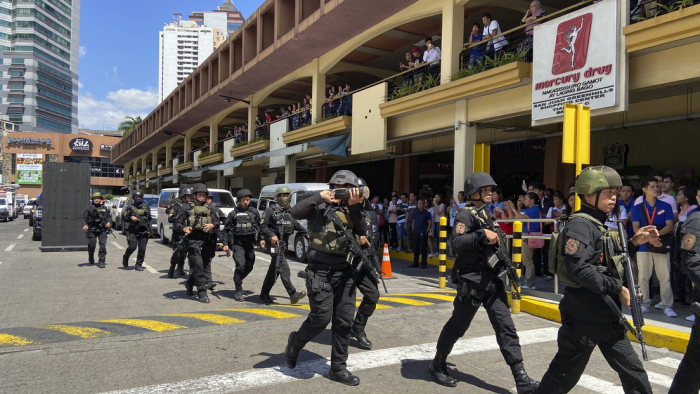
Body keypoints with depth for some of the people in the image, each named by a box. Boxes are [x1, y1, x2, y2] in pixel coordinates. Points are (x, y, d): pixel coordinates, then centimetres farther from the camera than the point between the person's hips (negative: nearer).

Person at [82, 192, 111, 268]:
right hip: (92, 230, -1)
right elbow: (84, 218, 1)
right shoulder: (89, 208, 5)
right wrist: (85, 225, -17)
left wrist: (109, 222, -1)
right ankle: (91, 259, 30)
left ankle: (101, 261, -3)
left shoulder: (104, 208, 13)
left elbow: (109, 216, 19)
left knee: (103, 245, -9)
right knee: (91, 245, 2)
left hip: (102, 230, 1)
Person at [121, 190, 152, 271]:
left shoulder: (146, 207, 14)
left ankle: (139, 265, 8)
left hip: (143, 232, 2)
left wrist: (149, 230, 12)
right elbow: (125, 218, 2)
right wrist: (131, 217, -18)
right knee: (132, 246, -14)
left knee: (142, 249, -3)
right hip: (133, 231, -2)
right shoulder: (130, 207, 6)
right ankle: (125, 257, 17)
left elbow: (149, 219, 19)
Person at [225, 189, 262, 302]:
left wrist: (261, 239, 2)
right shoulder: (234, 213, 2)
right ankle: (238, 291, -5)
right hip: (238, 243, -3)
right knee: (240, 265, -14)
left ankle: (237, 280, 35)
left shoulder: (254, 212, 9)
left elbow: (260, 227, 13)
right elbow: (227, 229, 4)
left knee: (249, 266, 8)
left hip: (250, 243, 4)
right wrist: (227, 244, -2)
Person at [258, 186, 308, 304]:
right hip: (274, 242, -7)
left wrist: (306, 234, 14)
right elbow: (262, 226, -10)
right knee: (283, 268, -15)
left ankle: (264, 294, 21)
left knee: (274, 269, 11)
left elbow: (296, 225, 24)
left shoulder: (289, 211, 16)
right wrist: (271, 235, -23)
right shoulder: (270, 210, -5)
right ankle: (292, 293, -18)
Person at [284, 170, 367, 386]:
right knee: (321, 317, -8)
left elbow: (362, 233, -6)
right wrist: (319, 196, -19)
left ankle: (338, 368, 18)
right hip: (320, 271, -5)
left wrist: (355, 207, -16)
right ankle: (295, 343, 23)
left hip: (344, 271, 5)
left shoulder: (351, 211, 9)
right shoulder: (320, 207, -4)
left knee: (345, 321, 5)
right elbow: (296, 212, -19)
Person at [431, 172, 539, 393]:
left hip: (492, 279, 8)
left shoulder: (488, 214, 16)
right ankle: (438, 364, 25)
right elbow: (456, 243, -25)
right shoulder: (466, 214, -11)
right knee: (457, 325, 5)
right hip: (472, 281, -8)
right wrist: (482, 234, -29)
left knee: (506, 327, 1)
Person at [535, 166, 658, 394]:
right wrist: (617, 288, -22)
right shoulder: (580, 225, -18)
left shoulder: (601, 224, 13)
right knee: (565, 375, 4)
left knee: (633, 372, 16)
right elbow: (579, 270, -29)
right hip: (583, 317, -9)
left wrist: (634, 242, 8)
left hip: (607, 316, 9)